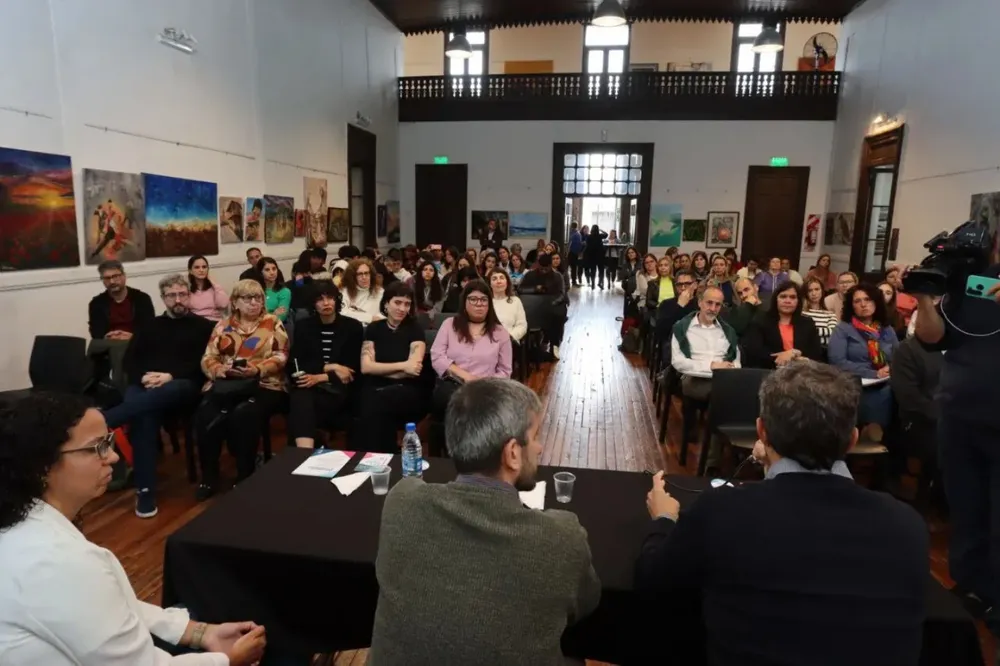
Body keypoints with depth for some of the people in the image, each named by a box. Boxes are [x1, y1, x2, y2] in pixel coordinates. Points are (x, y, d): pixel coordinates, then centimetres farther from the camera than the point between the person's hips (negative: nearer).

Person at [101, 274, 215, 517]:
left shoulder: (202, 326, 14)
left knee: (167, 392, -41)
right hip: (145, 385, 3)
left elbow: (203, 364, 1)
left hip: (184, 386, -2)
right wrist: (143, 377, -6)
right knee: (143, 414, -33)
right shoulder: (151, 326, 26)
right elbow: (130, 360, 16)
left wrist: (171, 376, -14)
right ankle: (145, 490, -32)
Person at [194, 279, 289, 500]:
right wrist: (220, 369, -12)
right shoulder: (223, 325, 17)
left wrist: (257, 370, -17)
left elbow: (280, 357, -1)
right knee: (205, 414, -26)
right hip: (225, 385, 3)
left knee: (244, 414, -33)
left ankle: (245, 475, -16)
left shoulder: (273, 323, 9)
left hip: (263, 384, -3)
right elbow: (208, 358, 10)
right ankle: (209, 476, -9)